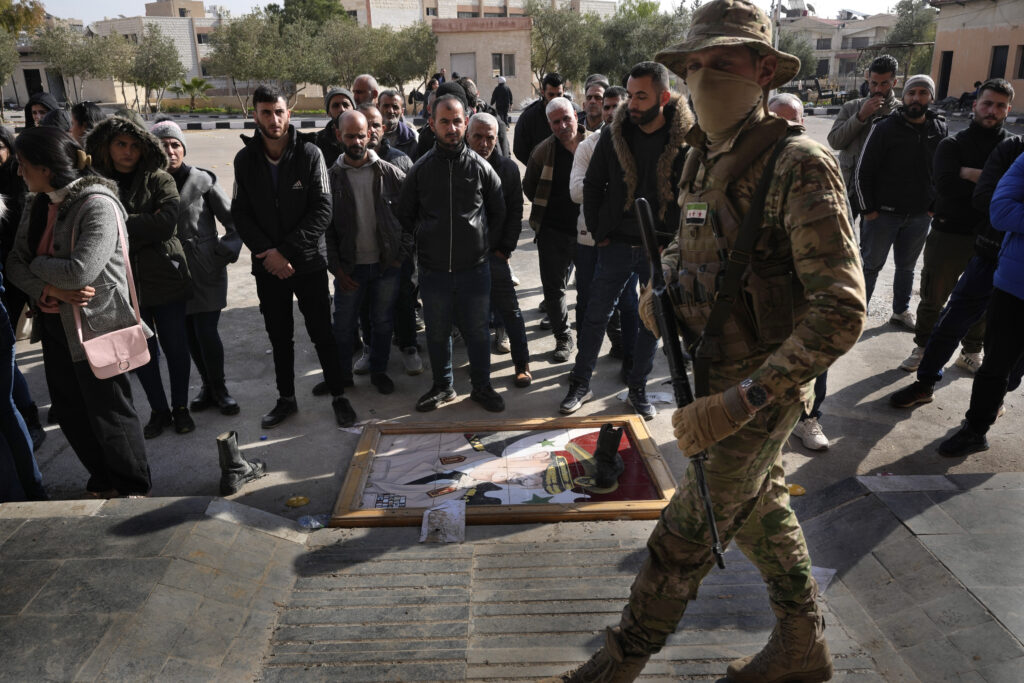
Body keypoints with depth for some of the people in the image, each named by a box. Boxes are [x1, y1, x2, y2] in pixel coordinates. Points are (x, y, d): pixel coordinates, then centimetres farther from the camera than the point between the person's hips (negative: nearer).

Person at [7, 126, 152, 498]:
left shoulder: (98, 205, -19)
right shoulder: (37, 204, 6)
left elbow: (80, 271, -27)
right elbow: (15, 262, 3)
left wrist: (38, 264, -9)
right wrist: (50, 288, -15)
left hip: (95, 324, -8)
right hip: (53, 323, 8)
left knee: (109, 412, 5)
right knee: (71, 412, 17)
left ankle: (133, 489, 23)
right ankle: (104, 481, 35)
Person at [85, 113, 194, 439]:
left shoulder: (159, 180, -2)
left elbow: (166, 224, -17)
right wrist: (143, 226, -15)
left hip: (164, 280, -2)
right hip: (123, 285, 2)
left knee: (175, 347, 8)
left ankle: (181, 407, 26)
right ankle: (159, 410, 28)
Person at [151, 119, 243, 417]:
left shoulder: (201, 179, -4)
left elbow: (233, 219, -1)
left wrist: (226, 251, -10)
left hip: (206, 270, -3)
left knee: (206, 331, -7)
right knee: (189, 334, 10)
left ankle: (218, 389, 13)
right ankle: (209, 384, 28)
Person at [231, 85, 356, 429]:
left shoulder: (309, 154, -7)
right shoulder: (245, 159, 2)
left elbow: (322, 210, -13)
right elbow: (240, 213, 0)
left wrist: (286, 250, -18)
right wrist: (266, 252, -14)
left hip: (308, 261, -3)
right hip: (267, 267, 3)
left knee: (322, 333, 4)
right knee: (279, 336, 14)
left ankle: (338, 396, 20)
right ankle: (286, 399, 29)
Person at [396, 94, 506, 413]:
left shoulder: (480, 166, 0)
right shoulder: (420, 169, 1)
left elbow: (499, 213, 11)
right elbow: (405, 215, 13)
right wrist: (410, 244, 7)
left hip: (475, 267, -1)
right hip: (433, 270, 1)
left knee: (477, 331, 9)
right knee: (437, 333, 12)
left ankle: (482, 386, 28)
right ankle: (443, 386, 31)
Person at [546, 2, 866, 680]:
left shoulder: (799, 165, -21)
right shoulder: (704, 161, 5)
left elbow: (841, 312, -26)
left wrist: (740, 401, -30)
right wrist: (657, 290, -2)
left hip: (758, 391, -8)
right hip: (715, 380, 8)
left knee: (682, 541, 5)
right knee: (762, 511, 22)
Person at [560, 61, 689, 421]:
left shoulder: (685, 139, -9)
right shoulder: (613, 134, -2)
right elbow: (592, 185, 7)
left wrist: (671, 241, -10)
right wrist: (598, 232, 2)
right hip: (616, 244, 1)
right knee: (596, 315, 7)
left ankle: (638, 387, 28)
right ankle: (580, 384, 22)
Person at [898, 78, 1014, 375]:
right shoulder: (952, 144, -3)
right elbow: (946, 185, -21)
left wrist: (971, 174, -20)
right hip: (948, 236, -2)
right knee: (933, 299, 9)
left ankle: (971, 353, 33)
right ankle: (922, 348, 28)